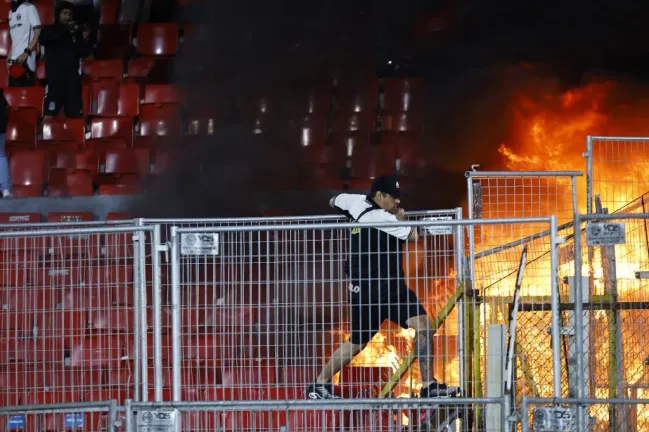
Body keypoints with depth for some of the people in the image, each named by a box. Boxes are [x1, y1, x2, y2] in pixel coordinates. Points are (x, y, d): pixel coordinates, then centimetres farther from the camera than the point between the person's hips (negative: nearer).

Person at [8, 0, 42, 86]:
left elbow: (38, 32, -8)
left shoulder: (29, 8, -1)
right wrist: (9, 57, 16)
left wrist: (26, 52, -16)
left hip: (25, 60, -7)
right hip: (14, 60, 7)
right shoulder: (11, 12, 20)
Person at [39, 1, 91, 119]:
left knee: (76, 115, 3)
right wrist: (65, 31, -19)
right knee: (49, 114, -12)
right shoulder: (49, 30, 6)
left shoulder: (76, 32, 12)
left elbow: (84, 53, 10)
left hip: (73, 77, 3)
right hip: (55, 76, -3)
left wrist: (85, 40, -10)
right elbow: (42, 39, -16)